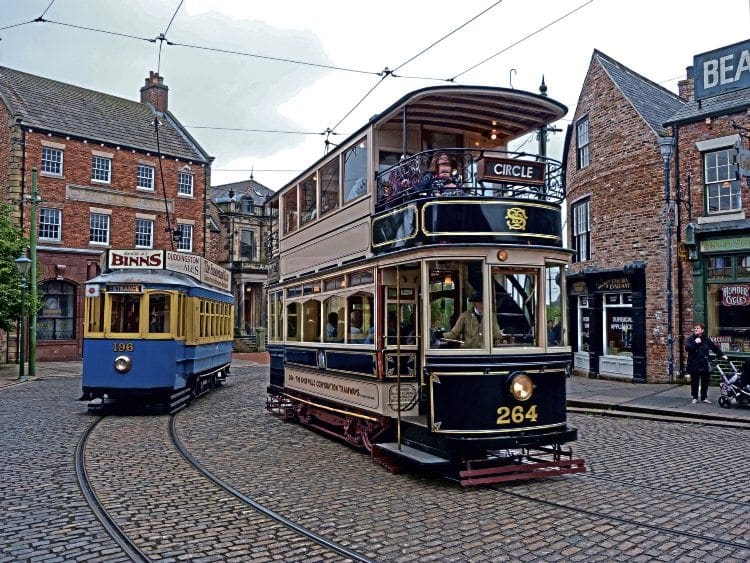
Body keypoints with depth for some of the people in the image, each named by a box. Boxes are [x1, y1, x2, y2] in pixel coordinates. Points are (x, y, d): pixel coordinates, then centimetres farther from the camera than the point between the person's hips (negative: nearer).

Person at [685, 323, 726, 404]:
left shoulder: (706, 339, 5)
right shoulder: (690, 339, -1)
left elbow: (715, 348, 16)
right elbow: (687, 348, -16)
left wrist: (722, 355, 14)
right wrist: (695, 343, -23)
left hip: (704, 364, 2)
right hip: (694, 364, -2)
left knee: (705, 382, 8)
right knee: (694, 382, 3)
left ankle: (704, 397, 20)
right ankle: (695, 397, 14)